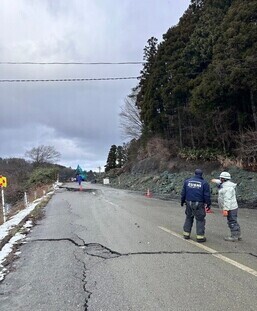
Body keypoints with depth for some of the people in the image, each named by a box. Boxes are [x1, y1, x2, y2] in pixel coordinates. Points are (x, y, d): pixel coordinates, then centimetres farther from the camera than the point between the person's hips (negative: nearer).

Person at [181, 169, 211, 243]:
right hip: (199, 204, -4)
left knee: (188, 218, 17)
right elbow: (207, 196, -4)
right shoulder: (204, 183, -3)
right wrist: (208, 204, 5)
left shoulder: (187, 181, 6)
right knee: (200, 220, 4)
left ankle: (186, 234, 21)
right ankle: (200, 236, 5)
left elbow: (183, 193, 10)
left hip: (189, 203, 4)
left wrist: (182, 201, 20)